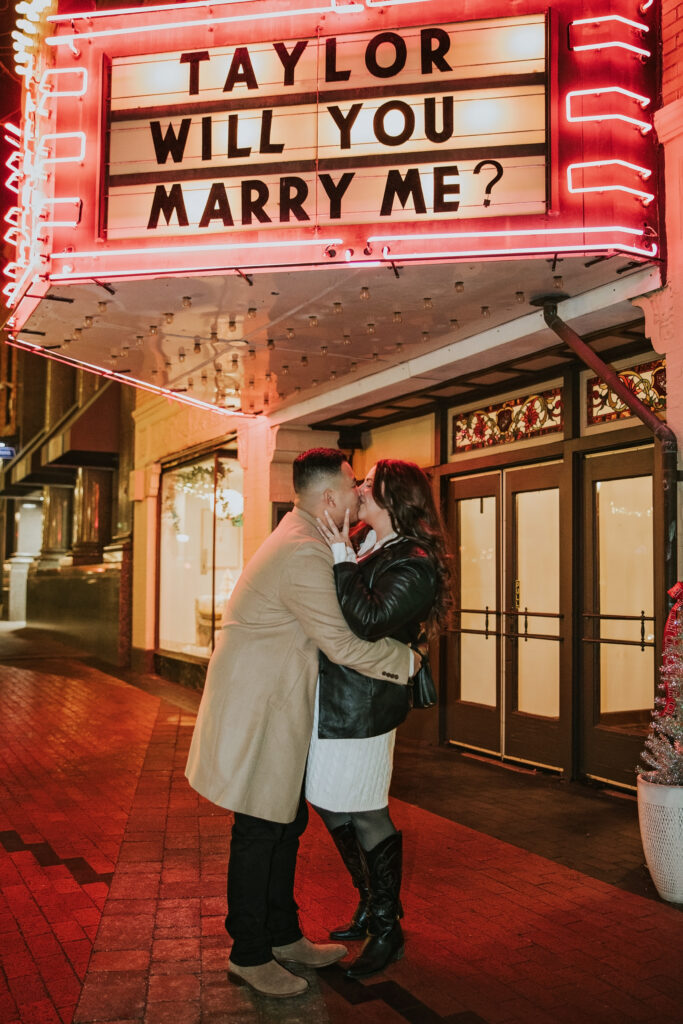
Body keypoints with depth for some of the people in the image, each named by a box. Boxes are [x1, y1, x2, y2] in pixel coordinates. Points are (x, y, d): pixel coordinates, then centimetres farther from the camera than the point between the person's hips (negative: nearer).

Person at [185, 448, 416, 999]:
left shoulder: (302, 535, 11)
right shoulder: (304, 554, -23)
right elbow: (341, 644, -21)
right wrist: (405, 658, -9)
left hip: (277, 708, 11)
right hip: (258, 711, -10)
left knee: (287, 822, 18)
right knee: (260, 830, 3)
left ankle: (283, 936, 33)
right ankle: (249, 955, 20)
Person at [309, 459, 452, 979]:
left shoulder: (415, 564, -16)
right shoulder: (366, 547, 11)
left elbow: (368, 621, -27)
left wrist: (342, 560, -23)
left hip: (362, 707, -9)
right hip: (331, 700, 9)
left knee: (367, 818, 2)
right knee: (333, 807, 19)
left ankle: (388, 930, 22)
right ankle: (371, 908, 38)